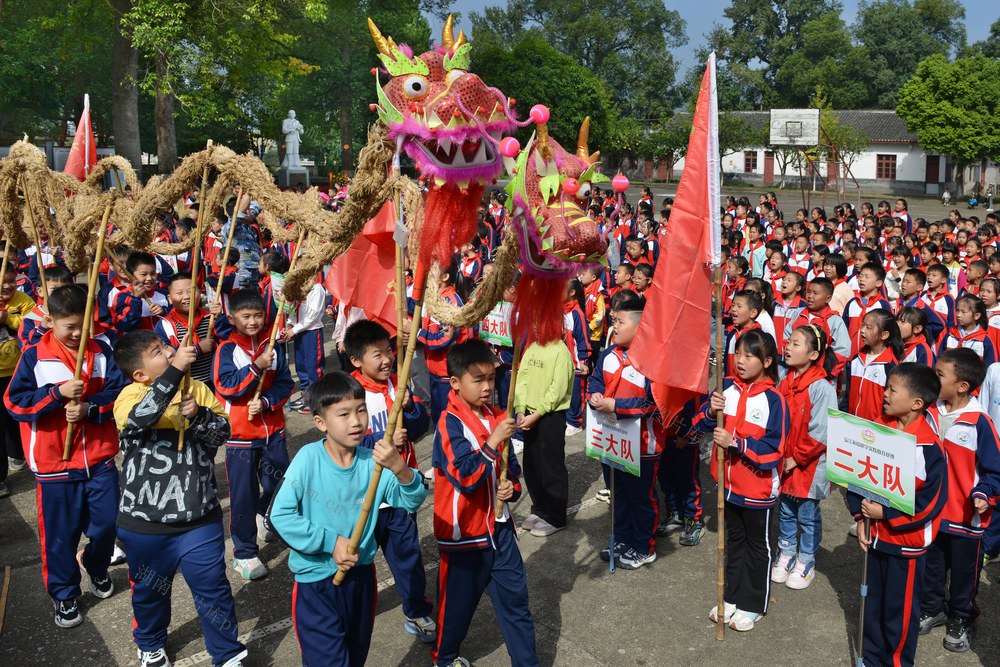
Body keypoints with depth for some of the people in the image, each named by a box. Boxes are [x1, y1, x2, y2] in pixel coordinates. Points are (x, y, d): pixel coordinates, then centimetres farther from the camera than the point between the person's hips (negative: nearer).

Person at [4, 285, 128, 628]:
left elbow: (119, 393, -3)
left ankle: (96, 566, 42)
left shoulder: (100, 351, 1)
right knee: (60, 534, 7)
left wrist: (90, 408, -19)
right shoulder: (34, 357, -6)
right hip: (55, 464, -2)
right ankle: (64, 594, 27)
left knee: (108, 522, 11)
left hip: (100, 460, 2)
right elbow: (15, 403, -10)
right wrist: (58, 393, -22)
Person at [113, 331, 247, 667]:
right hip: (145, 523, -1)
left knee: (213, 588, 8)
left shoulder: (197, 389, 0)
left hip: (200, 516, 1)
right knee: (150, 590, 21)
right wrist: (174, 371, -41)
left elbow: (222, 432, -4)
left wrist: (198, 416, -23)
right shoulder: (130, 396, -13)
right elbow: (139, 417, -36)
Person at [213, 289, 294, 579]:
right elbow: (225, 386, -18)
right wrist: (257, 366, -27)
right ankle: (244, 553, 16)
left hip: (273, 429, 4)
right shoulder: (226, 349, -7)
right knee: (243, 494, 2)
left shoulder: (273, 346, 3)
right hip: (240, 433, -4)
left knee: (280, 484, 13)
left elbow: (284, 384, 2)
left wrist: (266, 402, -15)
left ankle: (263, 514, 46)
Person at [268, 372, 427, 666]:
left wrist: (400, 469, -35)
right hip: (316, 584, -4)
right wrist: (330, 542, -19)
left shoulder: (373, 462, -7)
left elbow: (412, 501, -15)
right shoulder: (309, 458, -16)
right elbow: (279, 514, -17)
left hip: (361, 576, 4)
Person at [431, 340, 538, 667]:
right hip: (463, 532, -5)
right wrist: (493, 441, -32)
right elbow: (465, 476, -27)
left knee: (515, 597, 9)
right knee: (458, 602, 13)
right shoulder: (450, 423, -17)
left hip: (498, 526, 5)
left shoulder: (497, 417, 4)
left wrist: (512, 487, -4)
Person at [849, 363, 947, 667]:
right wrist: (861, 516, -3)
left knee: (900, 608, 11)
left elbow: (930, 501, -20)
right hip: (876, 535, 6)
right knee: (874, 602, 20)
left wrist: (885, 513, -18)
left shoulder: (928, 445, -21)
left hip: (907, 540, -6)